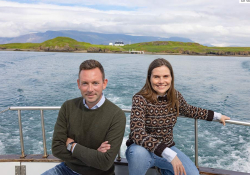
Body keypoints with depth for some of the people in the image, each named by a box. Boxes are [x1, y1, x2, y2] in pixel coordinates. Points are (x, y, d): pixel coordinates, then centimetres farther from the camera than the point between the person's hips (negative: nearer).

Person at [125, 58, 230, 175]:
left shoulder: (176, 97, -5)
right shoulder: (140, 99, -22)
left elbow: (189, 110, 17)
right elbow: (138, 134, -32)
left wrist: (216, 115, 23)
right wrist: (169, 155, -38)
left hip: (167, 148, 5)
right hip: (142, 149, -5)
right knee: (139, 154, -38)